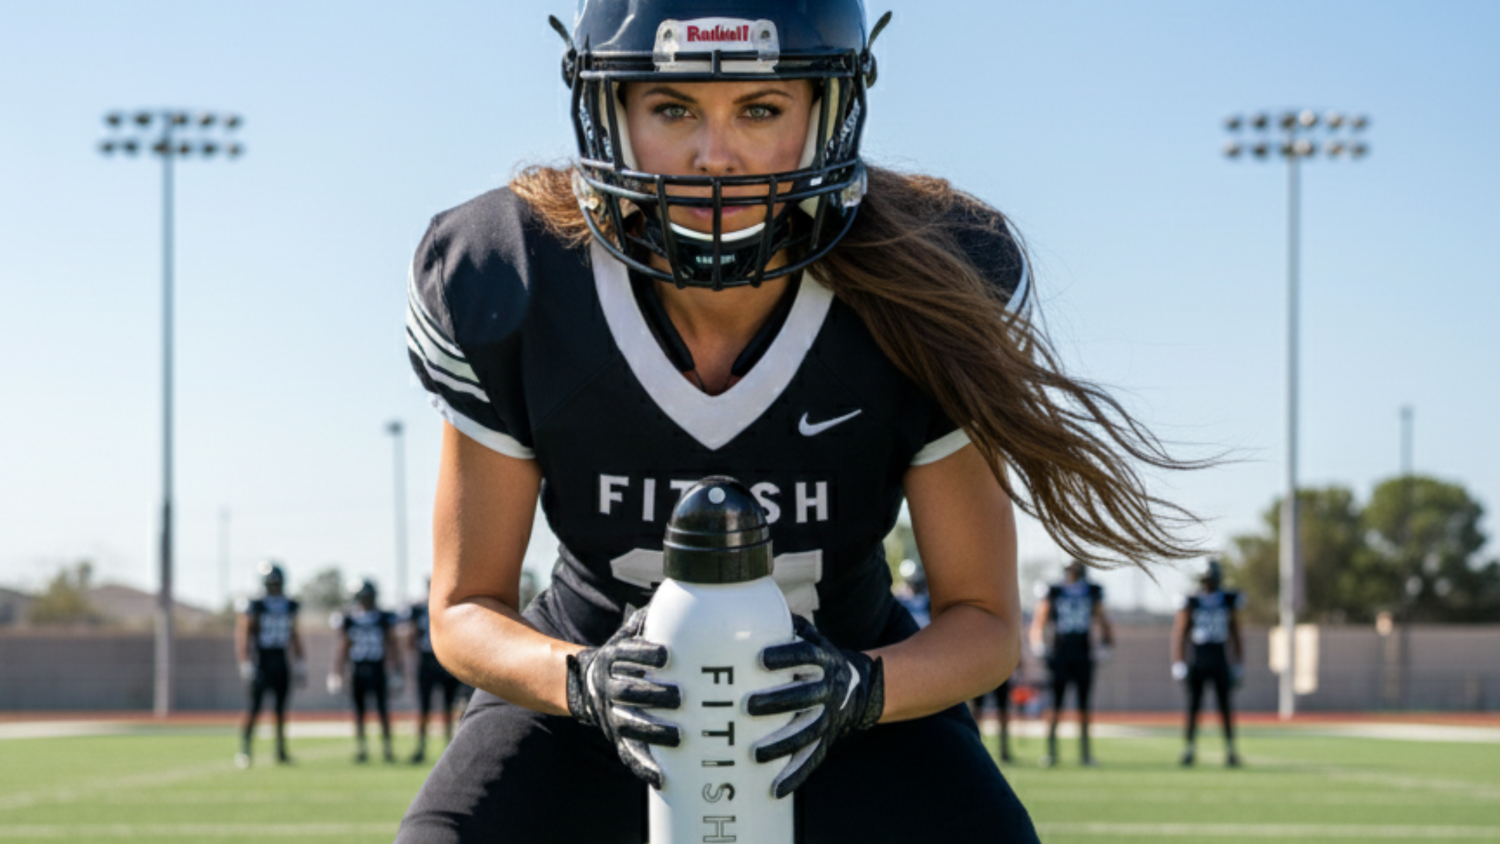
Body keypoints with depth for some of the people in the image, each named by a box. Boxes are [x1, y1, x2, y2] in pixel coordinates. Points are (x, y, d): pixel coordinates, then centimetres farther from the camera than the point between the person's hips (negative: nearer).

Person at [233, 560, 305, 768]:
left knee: (281, 708, 8)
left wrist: (299, 664, 16)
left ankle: (281, 751, 14)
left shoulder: (289, 607, 10)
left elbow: (293, 637, 19)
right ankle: (244, 749, -10)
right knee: (254, 706, -11)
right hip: (261, 662, -5)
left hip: (281, 663, 5)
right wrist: (245, 665, -17)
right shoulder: (254, 607, -8)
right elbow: (242, 636, -10)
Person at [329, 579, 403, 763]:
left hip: (378, 670, -1)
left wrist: (396, 671, 2)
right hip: (358, 671, 1)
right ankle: (361, 749, 8)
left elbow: (392, 646, 7)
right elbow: (343, 649, 12)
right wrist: (337, 674, 9)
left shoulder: (385, 618, 3)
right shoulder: (348, 620, 6)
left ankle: (386, 748, 5)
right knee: (359, 712, 2)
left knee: (383, 711, -3)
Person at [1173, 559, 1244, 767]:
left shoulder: (1229, 601, 6)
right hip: (1197, 661, -1)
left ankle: (1230, 750, 2)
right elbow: (1179, 634, 0)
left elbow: (1235, 635, 12)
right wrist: (1178, 663, -6)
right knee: (1193, 706, 2)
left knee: (1226, 707, -2)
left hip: (1220, 661, 1)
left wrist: (1239, 664, 10)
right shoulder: (1191, 603, 0)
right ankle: (1190, 748, 9)